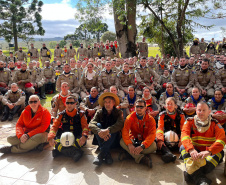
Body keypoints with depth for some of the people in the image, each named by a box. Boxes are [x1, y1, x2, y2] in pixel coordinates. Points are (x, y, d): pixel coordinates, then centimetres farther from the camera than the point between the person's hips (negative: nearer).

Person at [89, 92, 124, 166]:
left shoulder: (118, 112, -4)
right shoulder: (99, 112, -1)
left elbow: (120, 124, -27)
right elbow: (91, 124, -19)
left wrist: (108, 130, -44)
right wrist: (99, 131, -41)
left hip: (113, 139, -1)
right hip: (101, 138, 2)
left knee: (113, 129, -30)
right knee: (98, 125, -24)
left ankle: (101, 154, -34)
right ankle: (107, 154, -31)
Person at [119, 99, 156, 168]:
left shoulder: (150, 119, -8)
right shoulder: (130, 117, -6)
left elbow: (152, 134, -21)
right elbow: (125, 131, -18)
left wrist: (142, 146, -36)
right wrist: (129, 144, -36)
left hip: (145, 142, 0)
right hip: (133, 141, 0)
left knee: (153, 146, -32)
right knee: (122, 141, -28)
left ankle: (128, 154, -27)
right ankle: (141, 157, -38)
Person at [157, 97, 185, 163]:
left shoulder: (180, 115, 4)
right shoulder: (162, 115, 4)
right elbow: (160, 128, -7)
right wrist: (160, 140, -25)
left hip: (177, 137, 1)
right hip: (166, 137, -1)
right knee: (157, 141, -32)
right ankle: (169, 154, -53)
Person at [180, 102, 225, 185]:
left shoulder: (215, 124, -4)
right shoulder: (190, 121, -2)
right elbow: (184, 135, -20)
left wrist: (208, 151, -41)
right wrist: (191, 149, -41)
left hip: (210, 154, 0)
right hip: (194, 153, 0)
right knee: (183, 147, -27)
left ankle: (192, 174, -52)